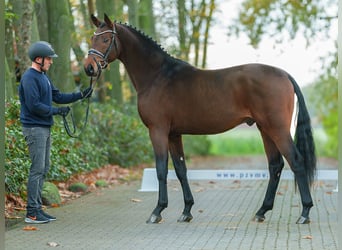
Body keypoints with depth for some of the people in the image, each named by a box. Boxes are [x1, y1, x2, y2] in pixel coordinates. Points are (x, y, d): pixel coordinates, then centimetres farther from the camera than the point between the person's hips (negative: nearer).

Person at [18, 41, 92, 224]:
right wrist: (57, 111, -16)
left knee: (43, 169, 12)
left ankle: (37, 208, 18)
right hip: (34, 128, -10)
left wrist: (80, 95, 9)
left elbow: (58, 96, 18)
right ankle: (32, 213, -5)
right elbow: (34, 106, -22)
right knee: (37, 169, -9)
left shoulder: (44, 77, 16)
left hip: (45, 128, 10)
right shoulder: (29, 78, -15)